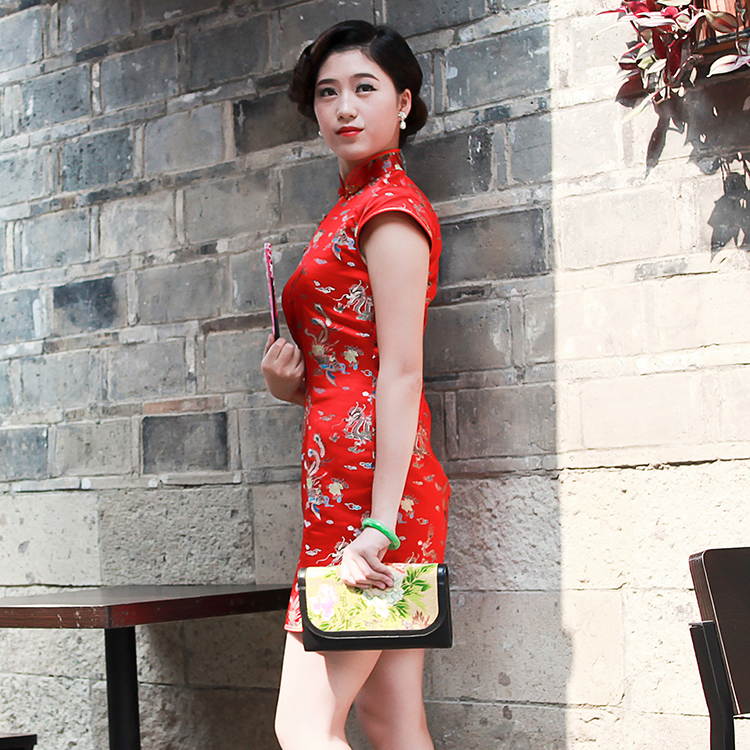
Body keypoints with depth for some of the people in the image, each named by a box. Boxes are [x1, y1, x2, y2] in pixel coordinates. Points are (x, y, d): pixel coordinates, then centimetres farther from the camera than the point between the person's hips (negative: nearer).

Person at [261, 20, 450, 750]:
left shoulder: (389, 207, -8)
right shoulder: (355, 208, 21)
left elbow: (401, 372, -16)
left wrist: (379, 523, -21)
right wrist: (290, 381, 4)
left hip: (368, 478, -10)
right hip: (341, 481, 10)